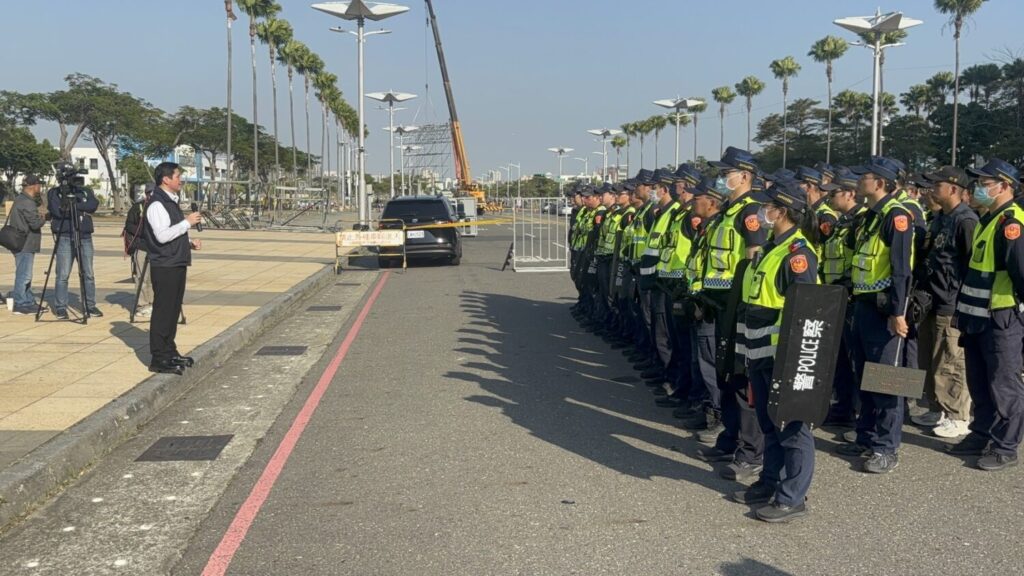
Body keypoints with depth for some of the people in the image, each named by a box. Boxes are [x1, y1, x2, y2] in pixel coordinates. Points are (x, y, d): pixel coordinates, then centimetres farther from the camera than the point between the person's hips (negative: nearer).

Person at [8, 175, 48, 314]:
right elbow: (35, 224, -20)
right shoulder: (27, 202, -16)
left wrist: (39, 212, 4)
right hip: (24, 244, -11)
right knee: (23, 275, -6)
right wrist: (43, 217, -2)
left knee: (25, 275, 14)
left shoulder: (21, 199, 16)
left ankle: (29, 302, 21)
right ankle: (20, 304, -2)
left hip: (24, 244, 11)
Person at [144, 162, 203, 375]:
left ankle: (169, 352, 24)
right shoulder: (157, 205, -15)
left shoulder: (172, 202, 17)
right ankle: (158, 359, -1)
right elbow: (162, 235, -24)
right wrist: (187, 222, -19)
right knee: (162, 311, -6)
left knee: (173, 310, 15)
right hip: (164, 266, -10)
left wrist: (189, 243, 11)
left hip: (177, 264, 10)